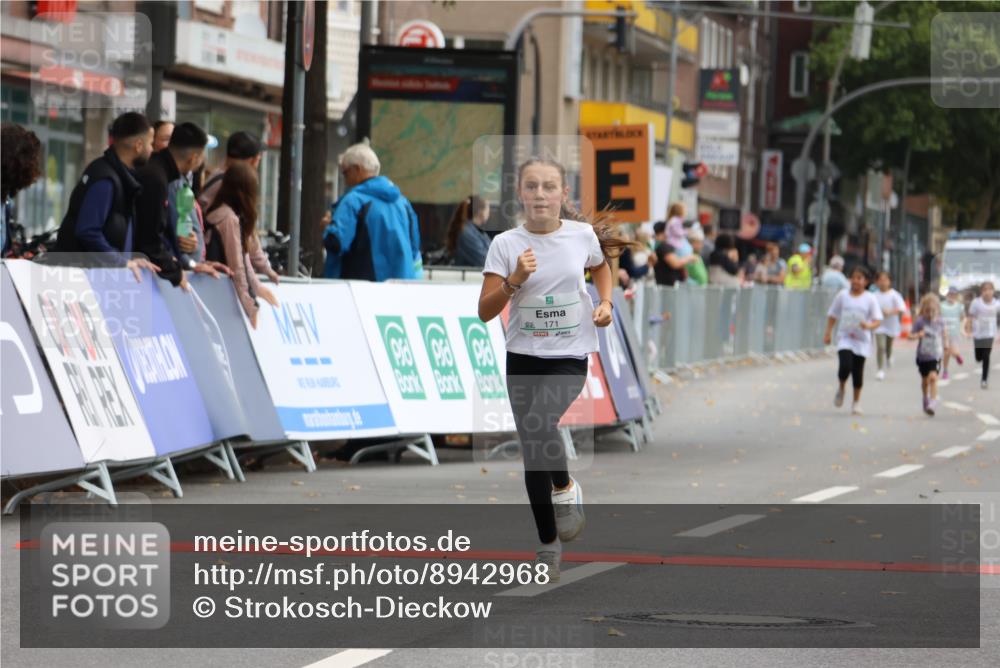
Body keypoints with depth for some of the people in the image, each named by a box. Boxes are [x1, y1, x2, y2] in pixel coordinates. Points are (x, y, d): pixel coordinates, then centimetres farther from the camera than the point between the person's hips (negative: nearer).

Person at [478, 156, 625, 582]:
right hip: (522, 357, 2)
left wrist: (605, 301, 3)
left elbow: (600, 266, 21)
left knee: (539, 424, -28)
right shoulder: (506, 244, -6)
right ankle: (548, 545, 18)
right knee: (532, 457, 4)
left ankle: (565, 488, 0)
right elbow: (485, 312, -8)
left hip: (570, 355, -2)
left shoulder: (583, 235, -4)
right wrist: (514, 280, -23)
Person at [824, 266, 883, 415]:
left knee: (858, 372, 3)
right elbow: (832, 315, 12)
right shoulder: (842, 295, 3)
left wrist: (868, 326, -26)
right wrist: (828, 333, 5)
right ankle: (841, 388, 11)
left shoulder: (870, 299, -2)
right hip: (845, 338, 0)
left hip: (862, 340, 0)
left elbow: (877, 320, -5)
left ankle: (856, 401, 20)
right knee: (845, 366, -19)